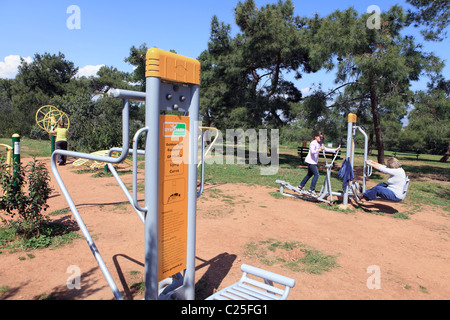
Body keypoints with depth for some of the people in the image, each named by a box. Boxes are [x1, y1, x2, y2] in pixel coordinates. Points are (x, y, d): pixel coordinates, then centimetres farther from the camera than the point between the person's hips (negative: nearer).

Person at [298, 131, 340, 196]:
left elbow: (326, 149, 15)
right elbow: (312, 151, -30)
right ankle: (311, 190, -8)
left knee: (309, 174, 18)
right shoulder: (313, 143, -16)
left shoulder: (320, 144, 12)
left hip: (314, 162, 10)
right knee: (316, 174, -13)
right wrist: (319, 150, -45)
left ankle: (301, 186, 28)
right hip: (311, 161, -10)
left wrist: (335, 150, 5)